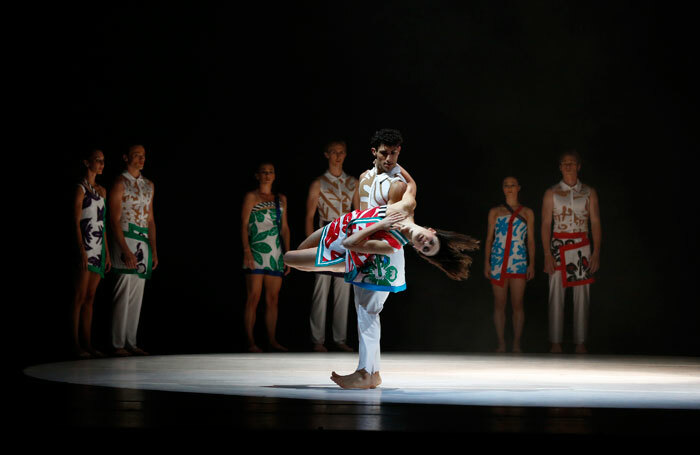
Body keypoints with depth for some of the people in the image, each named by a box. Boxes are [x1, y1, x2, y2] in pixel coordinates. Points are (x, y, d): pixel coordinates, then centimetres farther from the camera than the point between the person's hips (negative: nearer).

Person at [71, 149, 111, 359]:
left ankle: (88, 344, 9)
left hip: (99, 249, 7)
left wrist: (107, 253, 15)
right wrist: (82, 252, -18)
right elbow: (77, 223, -11)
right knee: (80, 297, -7)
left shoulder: (102, 191, 16)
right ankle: (76, 345, -6)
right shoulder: (81, 189, -6)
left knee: (90, 298, 8)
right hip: (85, 247, -7)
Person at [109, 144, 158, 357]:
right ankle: (118, 344, -7)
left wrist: (154, 250, 13)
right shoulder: (120, 183, -5)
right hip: (125, 239, -7)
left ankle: (131, 342, 11)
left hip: (143, 243, 7)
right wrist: (126, 251, -18)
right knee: (124, 293, -9)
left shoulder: (149, 185, 16)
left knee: (137, 295, 7)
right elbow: (115, 220, -11)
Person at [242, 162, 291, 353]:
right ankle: (250, 342, -6)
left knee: (273, 299, 6)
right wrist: (247, 251, -15)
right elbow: (244, 225, -4)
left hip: (275, 255, 5)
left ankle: (272, 340, 10)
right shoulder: (251, 197, 2)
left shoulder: (281, 199, 16)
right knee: (253, 297, -8)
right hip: (256, 252, -5)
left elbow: (285, 228, 17)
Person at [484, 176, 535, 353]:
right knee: (499, 304, 2)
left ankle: (516, 345, 6)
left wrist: (531, 264, 1)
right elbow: (489, 238, 10)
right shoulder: (495, 212, 10)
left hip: (519, 262, -1)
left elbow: (531, 240, 8)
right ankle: (501, 344, 9)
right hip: (498, 262, 1)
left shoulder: (527, 213, 9)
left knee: (517, 305, -1)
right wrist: (486, 262, 2)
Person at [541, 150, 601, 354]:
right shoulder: (551, 193, 4)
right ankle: (556, 342, 3)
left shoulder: (589, 193, 6)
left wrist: (596, 253, -3)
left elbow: (595, 223, 4)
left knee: (582, 296, 0)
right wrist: (547, 254, -8)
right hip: (558, 247, -1)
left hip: (582, 248, 1)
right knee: (556, 294, -2)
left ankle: (580, 342, 6)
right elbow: (545, 224, 1)